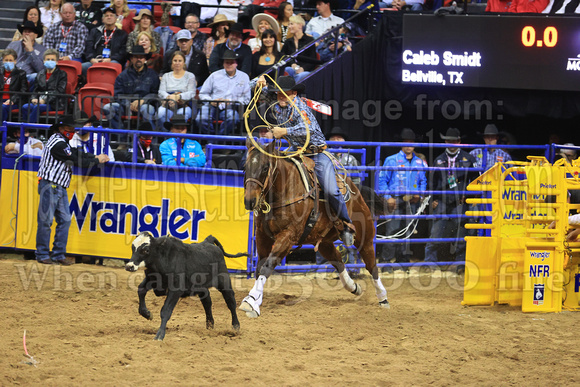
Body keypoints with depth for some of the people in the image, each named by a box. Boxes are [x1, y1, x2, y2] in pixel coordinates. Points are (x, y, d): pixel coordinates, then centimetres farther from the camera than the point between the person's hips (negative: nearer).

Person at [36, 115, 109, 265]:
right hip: (50, 185, -10)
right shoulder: (58, 143, -13)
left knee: (65, 220, 5)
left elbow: (77, 153, 18)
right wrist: (97, 160, -4)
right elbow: (77, 161, -13)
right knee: (46, 220, -5)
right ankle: (42, 254, -1)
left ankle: (58, 254, 8)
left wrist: (95, 157, 6)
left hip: (60, 188, 10)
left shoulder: (62, 143, 21)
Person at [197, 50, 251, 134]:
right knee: (201, 119, -32)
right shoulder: (215, 75, 16)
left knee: (233, 118, -38)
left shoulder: (244, 77, 15)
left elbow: (246, 99, 10)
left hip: (229, 108, -1)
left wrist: (231, 101, -7)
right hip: (212, 106, 1)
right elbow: (203, 94, 17)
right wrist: (211, 101, -5)